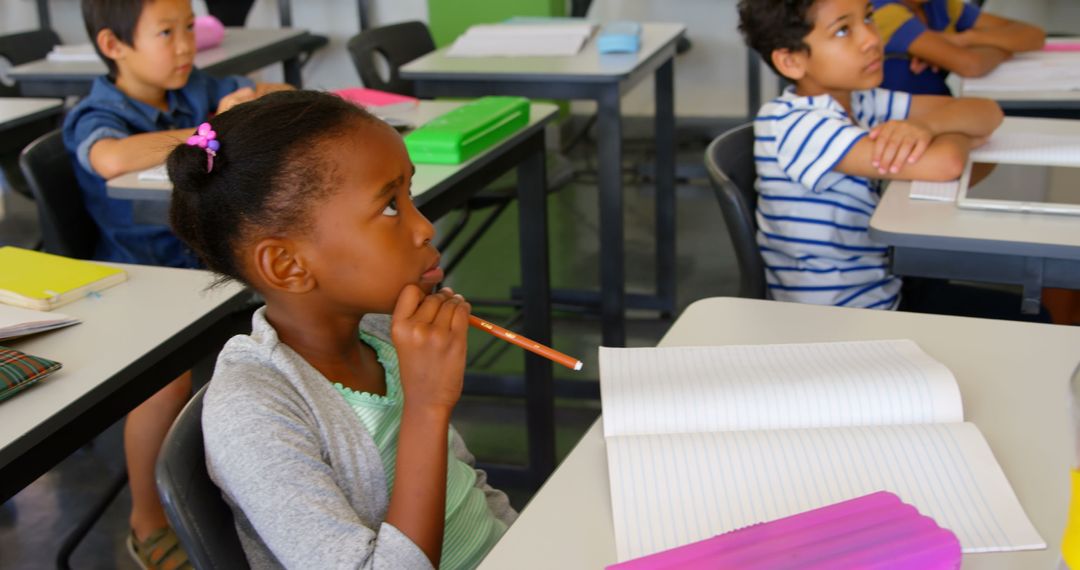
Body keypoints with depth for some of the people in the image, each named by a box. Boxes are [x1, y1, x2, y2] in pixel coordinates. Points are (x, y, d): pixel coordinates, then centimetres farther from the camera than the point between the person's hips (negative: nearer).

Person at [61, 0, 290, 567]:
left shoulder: (196, 89, 5)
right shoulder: (95, 115, -14)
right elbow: (113, 159, -39)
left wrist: (253, 100, -10)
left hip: (204, 259, 6)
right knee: (170, 375, -31)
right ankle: (147, 523, -8)